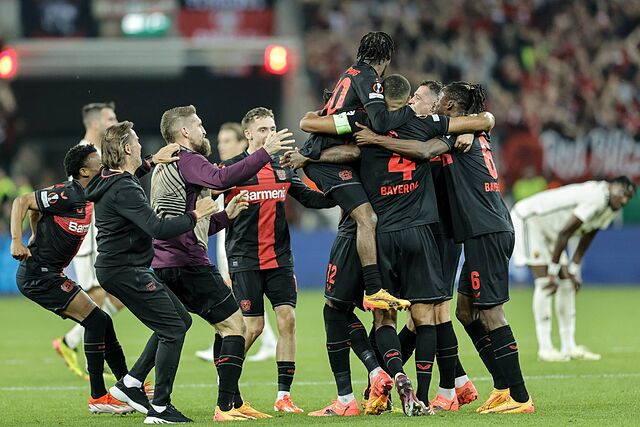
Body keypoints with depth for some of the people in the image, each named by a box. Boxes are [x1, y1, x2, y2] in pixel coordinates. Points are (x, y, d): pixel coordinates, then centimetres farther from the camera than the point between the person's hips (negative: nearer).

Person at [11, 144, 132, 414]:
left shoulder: (86, 199, 11)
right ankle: (98, 397, -10)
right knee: (95, 318, -14)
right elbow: (22, 202, -16)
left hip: (51, 275, 10)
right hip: (37, 275, -10)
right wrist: (16, 240, -23)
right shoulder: (68, 195, -17)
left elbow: (37, 209, 24)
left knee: (100, 322, 10)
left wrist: (38, 239, 22)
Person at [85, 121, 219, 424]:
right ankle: (160, 408, -5)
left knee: (180, 319, 14)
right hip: (124, 271, -11)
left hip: (120, 268, 11)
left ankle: (130, 383, 16)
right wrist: (194, 216, -18)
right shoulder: (124, 190, -22)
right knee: (173, 330, -8)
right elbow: (158, 229, -31)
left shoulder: (110, 179, 9)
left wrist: (152, 162, 32)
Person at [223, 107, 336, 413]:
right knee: (254, 326, -6)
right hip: (245, 259, -4)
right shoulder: (230, 169, -3)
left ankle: (283, 396, -1)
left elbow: (310, 198, 17)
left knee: (287, 319, -7)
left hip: (279, 258, 4)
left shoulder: (283, 169, 11)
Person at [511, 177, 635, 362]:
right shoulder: (596, 198, -30)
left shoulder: (611, 209, 1)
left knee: (567, 282, 4)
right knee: (544, 282, -15)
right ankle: (544, 348, -15)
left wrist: (573, 270, 1)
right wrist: (553, 271, -23)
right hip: (529, 220, -10)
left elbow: (586, 239, 9)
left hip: (549, 230, 10)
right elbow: (564, 233, -29)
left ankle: (569, 347, 6)